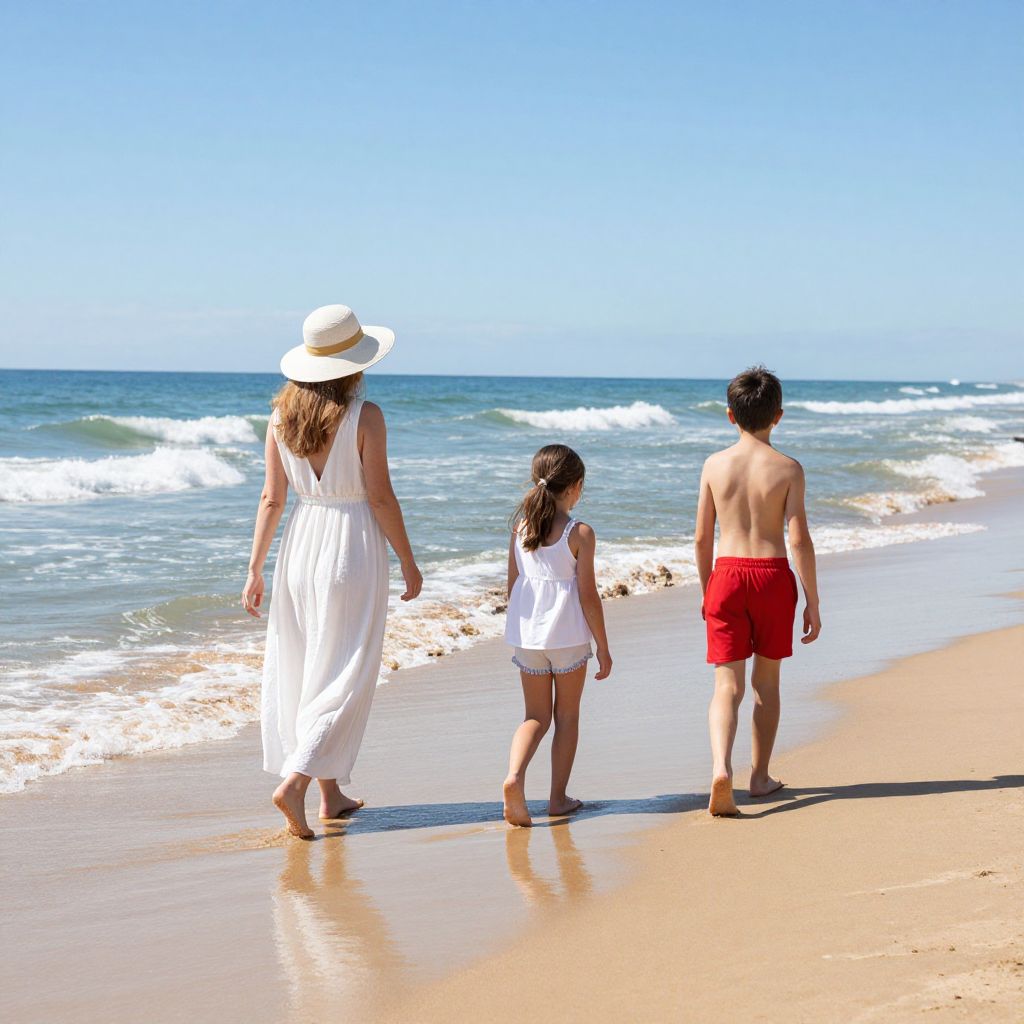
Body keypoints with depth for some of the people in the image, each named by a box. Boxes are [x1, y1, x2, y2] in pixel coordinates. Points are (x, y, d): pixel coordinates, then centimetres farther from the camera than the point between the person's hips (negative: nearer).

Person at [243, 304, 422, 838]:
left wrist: (255, 569, 6)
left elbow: (272, 497, 2)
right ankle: (294, 783, -12)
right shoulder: (365, 416, -13)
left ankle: (331, 794, 21)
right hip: (353, 545, -5)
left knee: (302, 670, 13)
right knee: (344, 676, 2)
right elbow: (380, 497, -12)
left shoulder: (282, 415, 0)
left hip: (301, 544, 5)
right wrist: (408, 561, -2)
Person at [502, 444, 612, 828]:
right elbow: (588, 596, -10)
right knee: (567, 716, 10)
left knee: (536, 716, 12)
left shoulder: (520, 528, 3)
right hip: (568, 635, -4)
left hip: (527, 634, 4)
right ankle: (558, 797, 14)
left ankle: (514, 775, -13)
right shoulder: (580, 533, -10)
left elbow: (513, 587, 9)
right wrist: (603, 648, -2)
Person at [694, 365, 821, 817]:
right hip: (773, 576, -1)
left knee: (727, 686, -1)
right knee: (766, 681, 16)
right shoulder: (788, 468, -4)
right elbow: (799, 539, -8)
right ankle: (760, 776, 25)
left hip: (726, 575, 1)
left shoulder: (715, 465, 1)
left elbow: (702, 537, 4)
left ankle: (721, 768, -24)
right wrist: (812, 602, -2)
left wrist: (706, 591, 18)